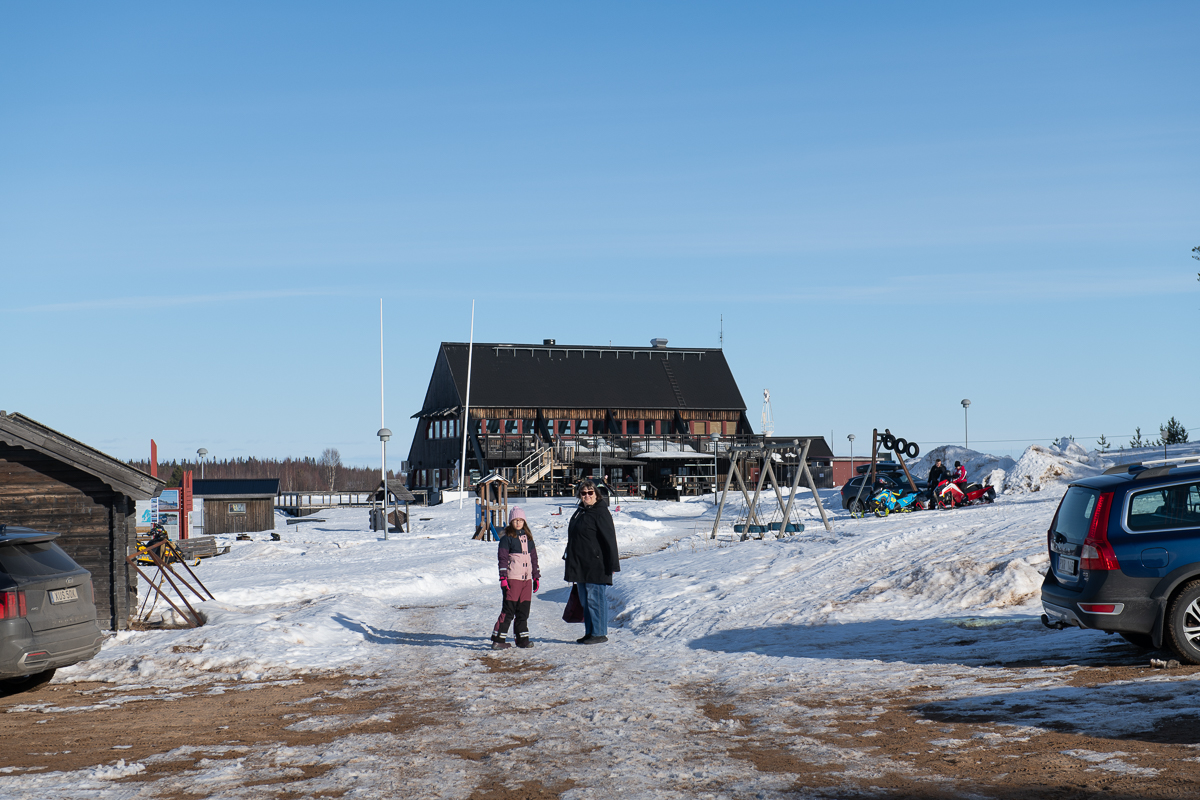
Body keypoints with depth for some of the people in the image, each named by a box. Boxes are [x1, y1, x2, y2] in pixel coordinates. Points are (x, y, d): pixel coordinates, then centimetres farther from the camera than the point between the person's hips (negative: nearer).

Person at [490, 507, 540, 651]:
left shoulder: (528, 538, 15)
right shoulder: (506, 538, -3)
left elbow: (533, 557, 21)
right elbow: (502, 558, -6)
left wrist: (536, 577, 19)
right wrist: (503, 578, -12)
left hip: (526, 578, 6)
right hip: (512, 579, -6)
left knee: (524, 609, 8)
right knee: (508, 609, -8)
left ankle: (522, 638, 16)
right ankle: (498, 640, -5)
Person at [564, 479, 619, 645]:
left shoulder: (600, 513, -12)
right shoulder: (580, 511, 14)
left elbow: (610, 540, -14)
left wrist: (612, 564, -17)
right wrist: (571, 559, 24)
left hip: (596, 566, -9)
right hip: (580, 566, 9)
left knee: (595, 599, -4)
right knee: (585, 600, 13)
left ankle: (599, 633, 3)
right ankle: (590, 632, 20)